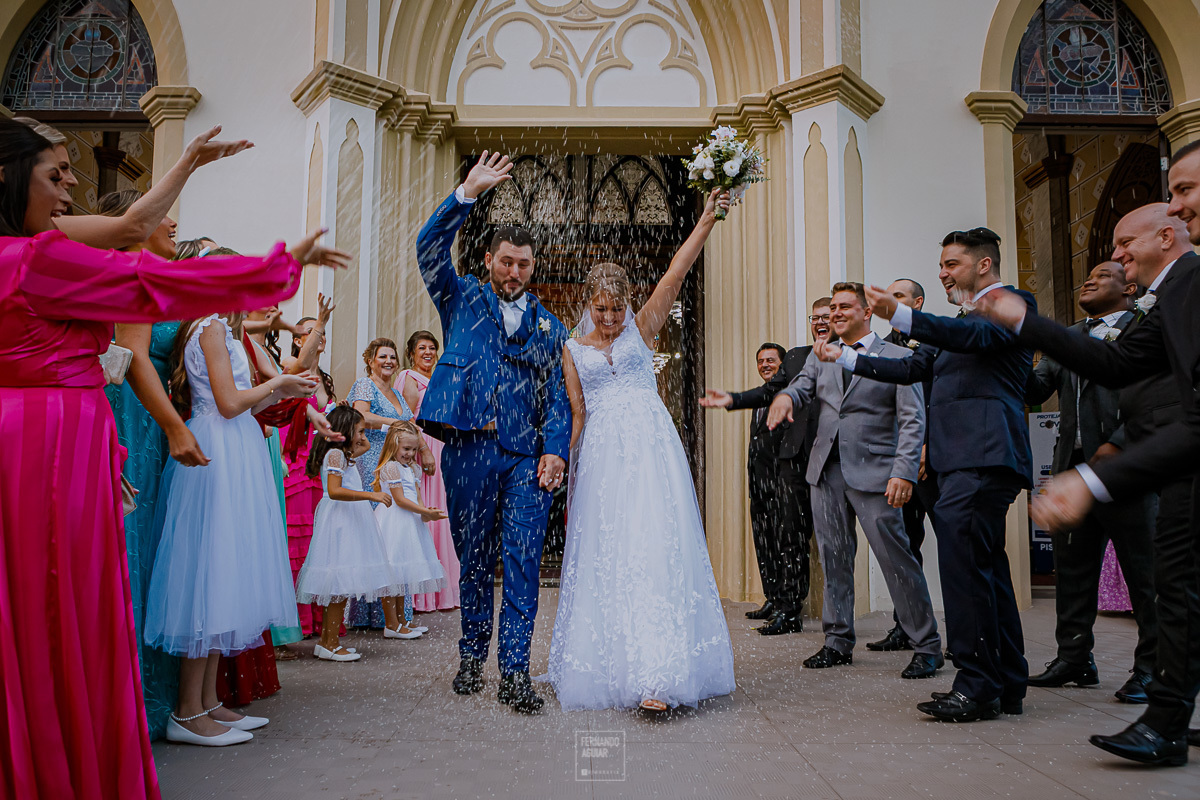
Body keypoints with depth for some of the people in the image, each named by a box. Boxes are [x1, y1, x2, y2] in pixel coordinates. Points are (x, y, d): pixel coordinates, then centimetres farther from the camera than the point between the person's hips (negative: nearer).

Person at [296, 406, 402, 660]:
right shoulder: (336, 454, -10)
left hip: (348, 522, 10)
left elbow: (366, 446, 42)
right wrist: (371, 495, -27)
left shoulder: (344, 455, 19)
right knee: (341, 584, -10)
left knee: (339, 587, 9)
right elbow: (334, 491, -23)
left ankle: (326, 641, 13)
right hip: (339, 522, -10)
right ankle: (329, 644, -5)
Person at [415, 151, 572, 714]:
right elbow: (430, 248, -2)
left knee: (522, 563, -3)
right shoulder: (462, 299, 13)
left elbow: (557, 395, 11)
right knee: (474, 559, 9)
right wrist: (467, 193, -11)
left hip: (528, 455, 1)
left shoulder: (548, 325, 16)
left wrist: (556, 451, -3)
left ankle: (514, 672, 2)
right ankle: (471, 656, 26)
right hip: (469, 449, -1)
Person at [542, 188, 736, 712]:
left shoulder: (642, 329, 11)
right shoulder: (573, 351, 14)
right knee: (602, 558, 3)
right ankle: (604, 668, 15)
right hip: (599, 457, 2)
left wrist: (707, 220, -7)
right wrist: (567, 475, 9)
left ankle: (657, 677, -15)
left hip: (649, 450, -2)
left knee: (652, 550, -11)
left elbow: (676, 273, 1)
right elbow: (577, 417, 13)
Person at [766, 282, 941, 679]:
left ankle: (927, 646, 8)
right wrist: (785, 395, -22)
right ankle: (838, 641, 21)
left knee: (896, 557, -5)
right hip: (826, 471, 5)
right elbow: (802, 387, 4)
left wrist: (904, 472, -16)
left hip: (873, 472, -4)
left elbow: (913, 420, -4)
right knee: (833, 558, 9)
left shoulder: (898, 357, 1)